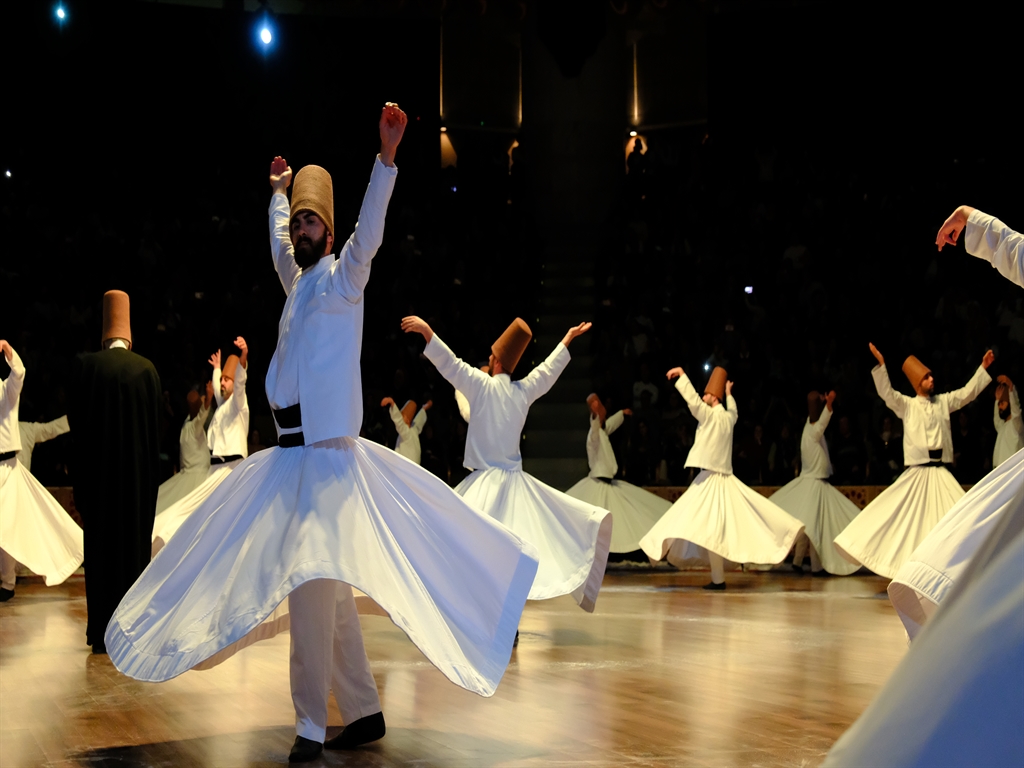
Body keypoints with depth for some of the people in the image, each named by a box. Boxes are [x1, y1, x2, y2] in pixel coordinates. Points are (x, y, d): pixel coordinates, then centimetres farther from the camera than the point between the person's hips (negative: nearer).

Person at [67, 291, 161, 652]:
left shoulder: (85, 365, -7)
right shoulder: (146, 368, -3)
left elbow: (74, 419, -3)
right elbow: (156, 426, 2)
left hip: (97, 471, -1)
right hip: (139, 472, 1)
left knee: (100, 547, 6)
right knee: (135, 545, 8)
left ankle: (102, 632, 5)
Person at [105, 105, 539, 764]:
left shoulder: (342, 276, 0)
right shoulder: (298, 282, 19)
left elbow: (369, 231, -17)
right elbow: (279, 243, 39)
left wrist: (386, 158, -27)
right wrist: (278, 191, 50)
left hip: (327, 450, -8)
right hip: (294, 450, 8)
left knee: (311, 580, -15)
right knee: (323, 587, 8)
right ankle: (363, 710, 15)